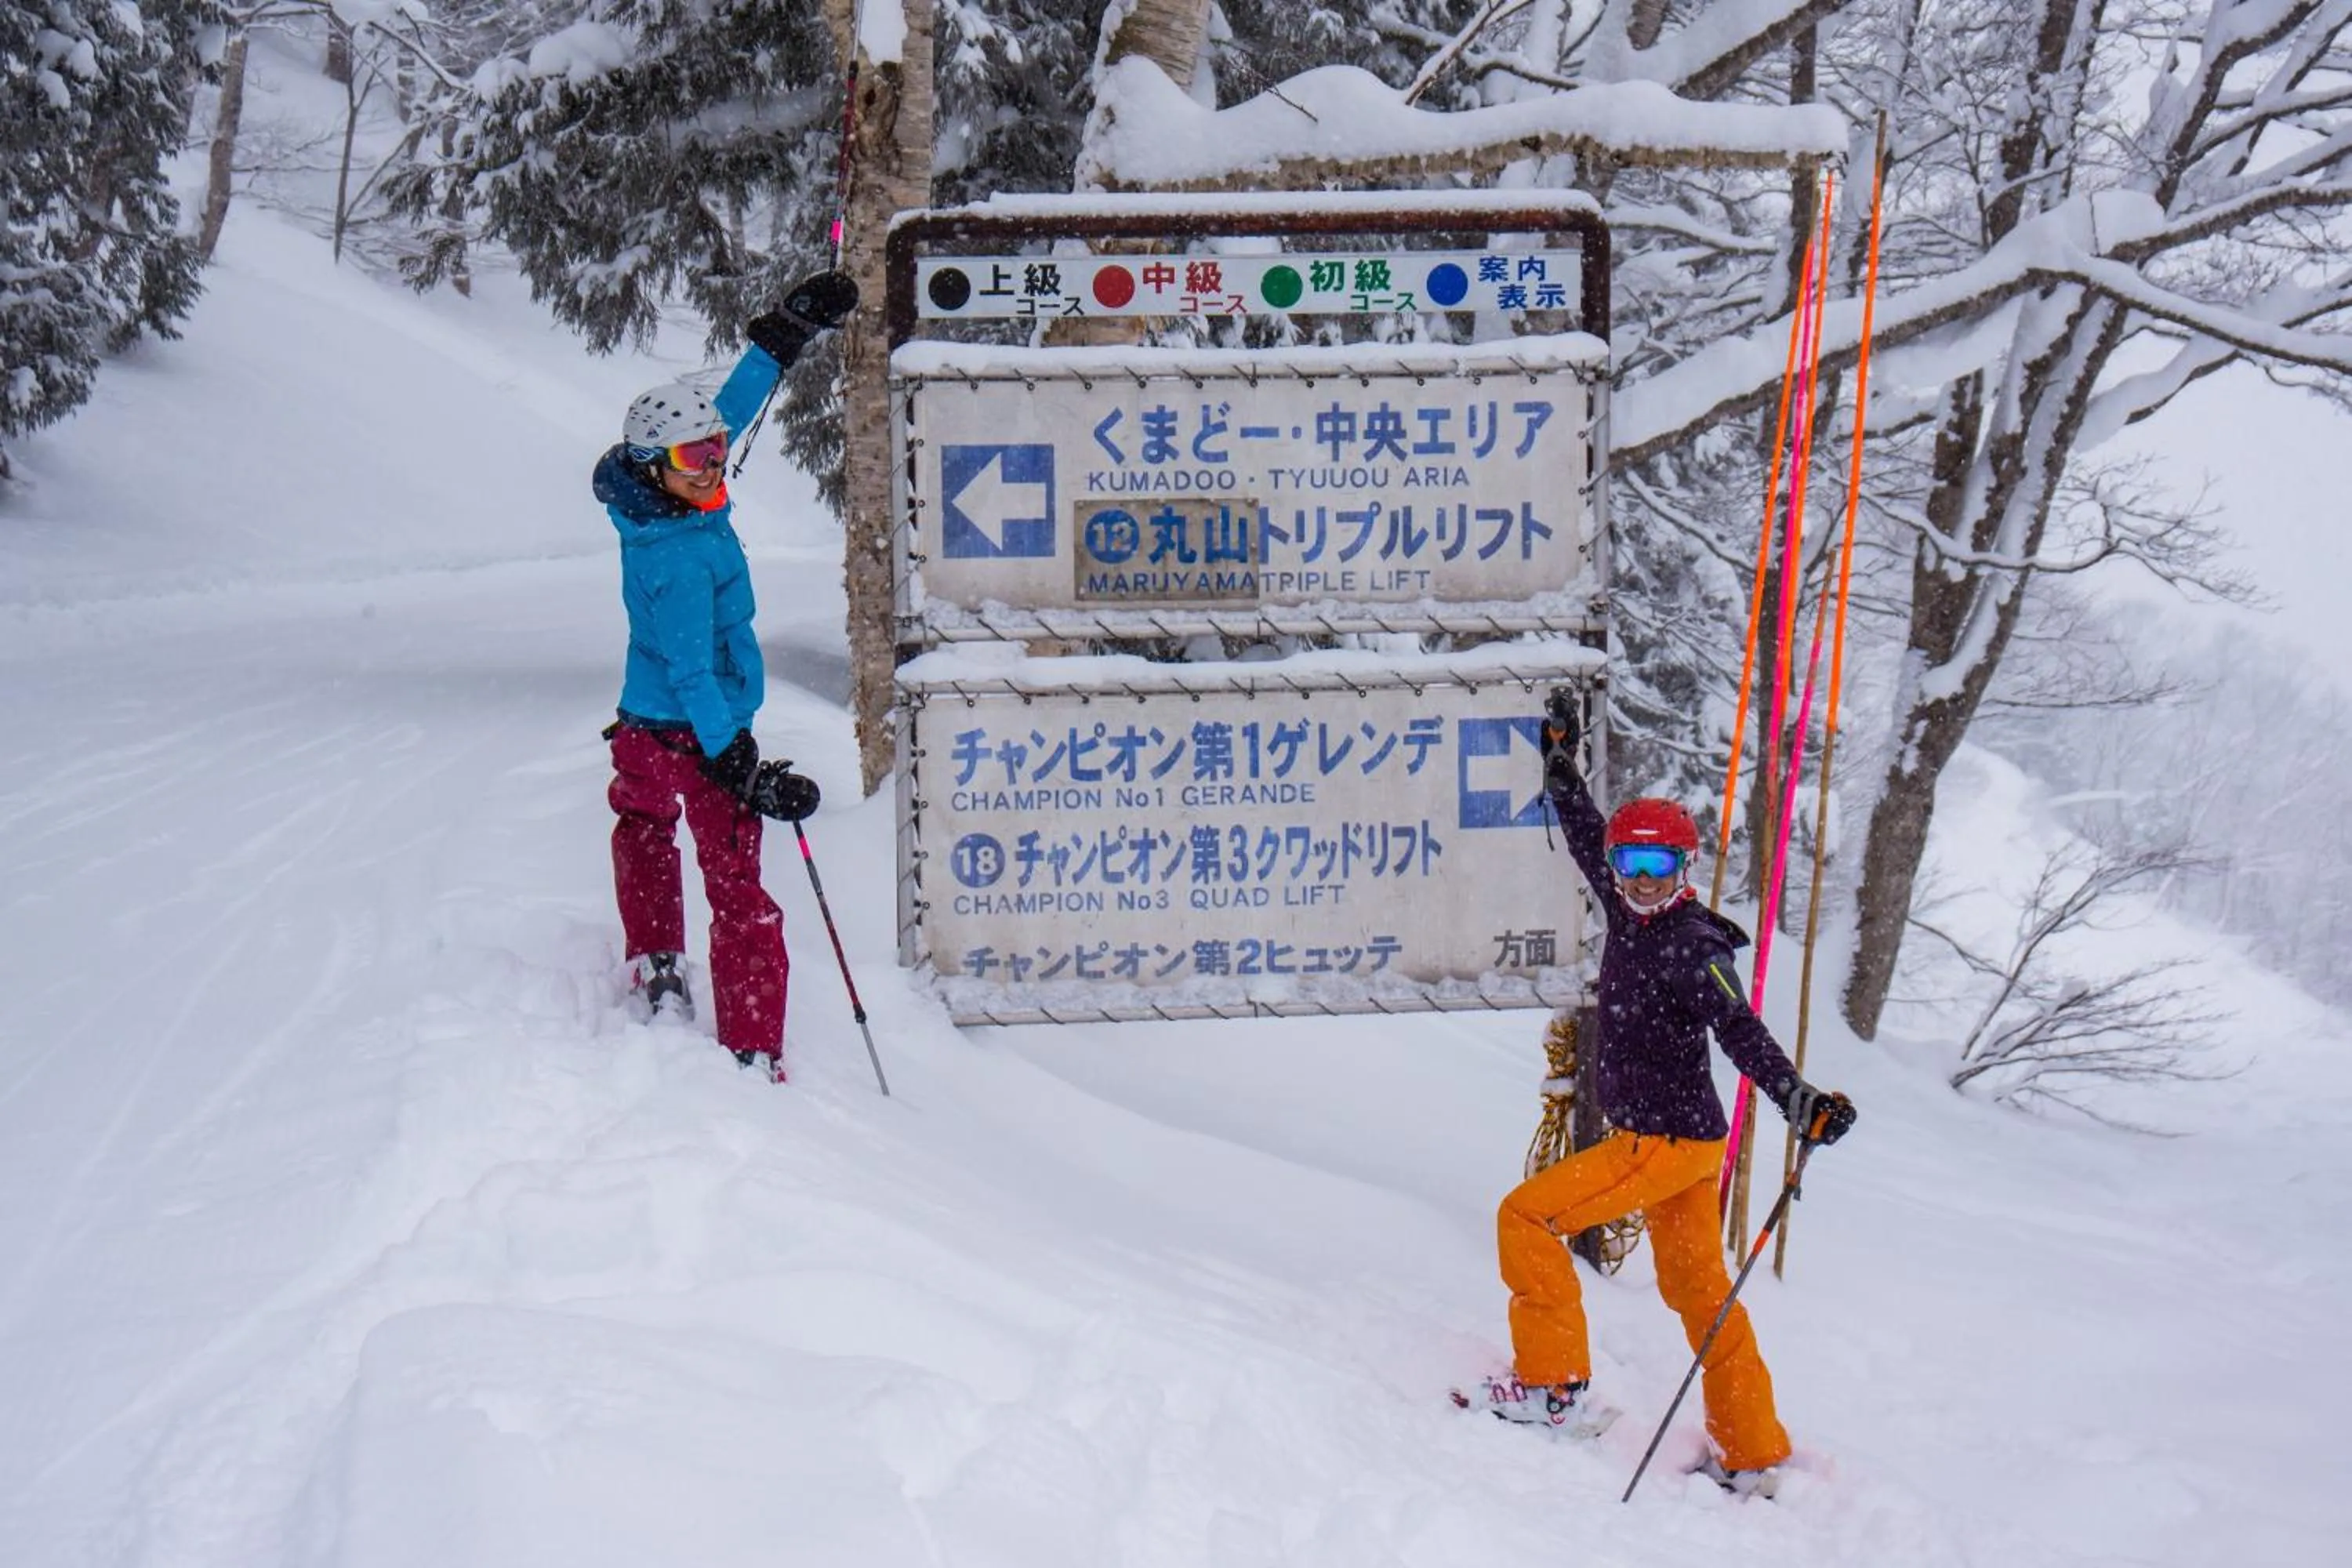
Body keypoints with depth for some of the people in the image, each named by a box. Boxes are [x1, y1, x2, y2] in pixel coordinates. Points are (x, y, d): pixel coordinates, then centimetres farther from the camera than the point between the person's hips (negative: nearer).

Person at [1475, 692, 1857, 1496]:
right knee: (1698, 1289, 13)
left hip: (1668, 1141, -9)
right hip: (1664, 1137, 9)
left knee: (1526, 1216, -6)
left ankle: (1555, 1386, -2)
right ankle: (1754, 1455, 20)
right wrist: (1560, 762, 28)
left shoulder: (1691, 947, -19)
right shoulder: (1633, 919, 5)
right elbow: (1589, 844, 22)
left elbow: (1742, 1033, -29)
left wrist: (1800, 1102, -43)